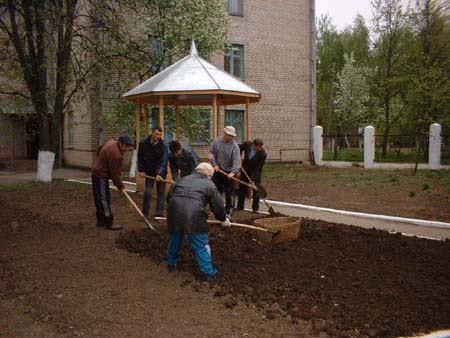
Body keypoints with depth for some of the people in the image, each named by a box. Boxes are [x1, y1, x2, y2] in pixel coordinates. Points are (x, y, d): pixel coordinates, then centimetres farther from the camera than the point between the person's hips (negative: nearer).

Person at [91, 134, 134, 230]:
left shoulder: (111, 142, 1)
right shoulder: (115, 154, -28)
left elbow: (99, 149, 20)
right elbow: (115, 173, -22)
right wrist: (120, 186, -10)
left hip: (96, 173, 10)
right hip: (101, 177, -10)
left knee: (99, 200, 15)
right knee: (105, 200, -4)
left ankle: (101, 221, 24)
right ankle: (109, 223, 2)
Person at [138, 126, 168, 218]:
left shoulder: (163, 146, -14)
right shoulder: (143, 143, -8)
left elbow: (163, 162, -19)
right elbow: (140, 158, 4)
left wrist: (159, 174, -30)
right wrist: (141, 170, 0)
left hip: (161, 172, 0)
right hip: (149, 172, 0)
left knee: (161, 193, 2)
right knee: (147, 193, -4)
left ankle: (159, 213, 11)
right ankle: (145, 213, 11)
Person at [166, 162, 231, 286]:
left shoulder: (183, 179, 29)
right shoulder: (209, 184, 17)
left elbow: (168, 196, 29)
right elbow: (218, 205, 19)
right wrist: (223, 219, 36)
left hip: (175, 208, 4)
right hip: (193, 212, -4)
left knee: (175, 238, 26)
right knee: (201, 244, 7)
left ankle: (171, 264, 43)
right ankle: (209, 274, 10)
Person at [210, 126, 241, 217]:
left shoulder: (234, 146, -15)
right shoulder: (217, 141, -3)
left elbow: (236, 160, -23)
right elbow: (212, 153, 5)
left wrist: (233, 172, -35)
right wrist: (214, 164, -6)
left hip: (228, 172, -4)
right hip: (217, 170, 4)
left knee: (229, 192, -4)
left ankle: (229, 211, 4)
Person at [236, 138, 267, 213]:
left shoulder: (263, 154, -30)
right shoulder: (247, 144, -22)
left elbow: (258, 167, -24)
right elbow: (239, 149, 1)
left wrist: (253, 178, -24)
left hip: (256, 171, -3)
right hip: (245, 169, 3)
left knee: (256, 190, -3)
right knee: (242, 187, 9)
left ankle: (255, 208, 8)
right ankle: (240, 206, 20)